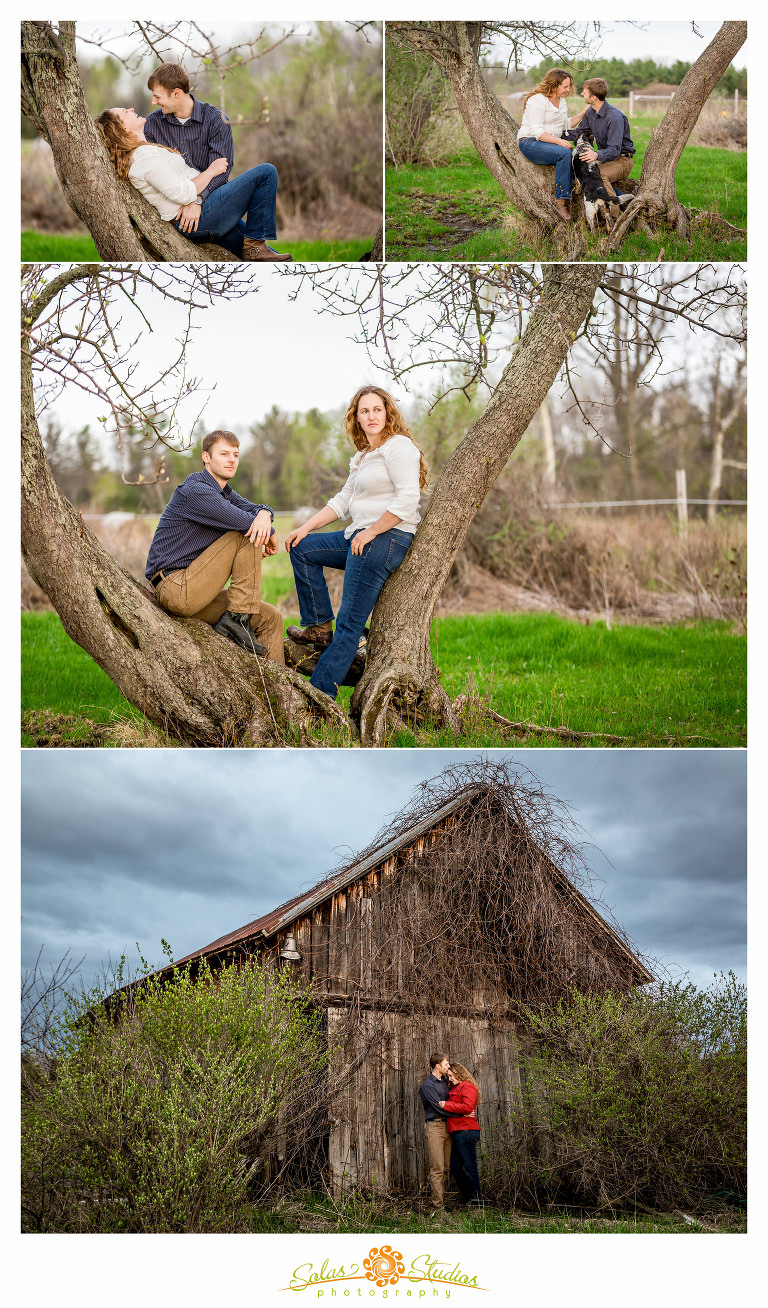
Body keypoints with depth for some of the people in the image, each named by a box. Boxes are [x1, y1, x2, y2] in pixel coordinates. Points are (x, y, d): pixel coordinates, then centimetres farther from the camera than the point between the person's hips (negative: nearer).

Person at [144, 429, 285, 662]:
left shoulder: (223, 492, 17)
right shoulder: (195, 491, -15)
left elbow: (254, 509, 5)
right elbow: (245, 523, -21)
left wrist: (264, 514, -19)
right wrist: (270, 534, -1)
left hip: (193, 590, 10)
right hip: (175, 588, -10)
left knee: (270, 618, 7)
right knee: (248, 536, -15)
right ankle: (238, 618, -13)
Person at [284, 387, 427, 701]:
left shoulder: (398, 446, -10)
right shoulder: (363, 456, 20)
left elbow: (407, 501, -20)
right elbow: (343, 500, 21)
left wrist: (370, 532, -17)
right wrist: (305, 528, 11)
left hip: (387, 538, -10)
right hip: (362, 536, 10)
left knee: (350, 623, -9)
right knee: (302, 549, 17)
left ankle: (319, 695, -8)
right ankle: (319, 627, 15)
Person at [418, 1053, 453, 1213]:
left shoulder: (445, 1081, 15)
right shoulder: (427, 1085, -9)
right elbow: (439, 1108, -14)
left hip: (447, 1126, 7)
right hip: (434, 1126, -7)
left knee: (445, 1168, 7)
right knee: (437, 1168, -9)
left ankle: (442, 1201, 12)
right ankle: (438, 1206, -9)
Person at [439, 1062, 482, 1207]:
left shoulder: (468, 1087, -6)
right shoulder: (455, 1089, 23)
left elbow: (467, 1107, -19)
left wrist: (446, 1105, -13)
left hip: (465, 1131, -10)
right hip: (456, 1132, 10)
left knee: (469, 1167, -5)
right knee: (455, 1168, 9)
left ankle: (475, 1199, 1)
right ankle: (466, 1199, 16)